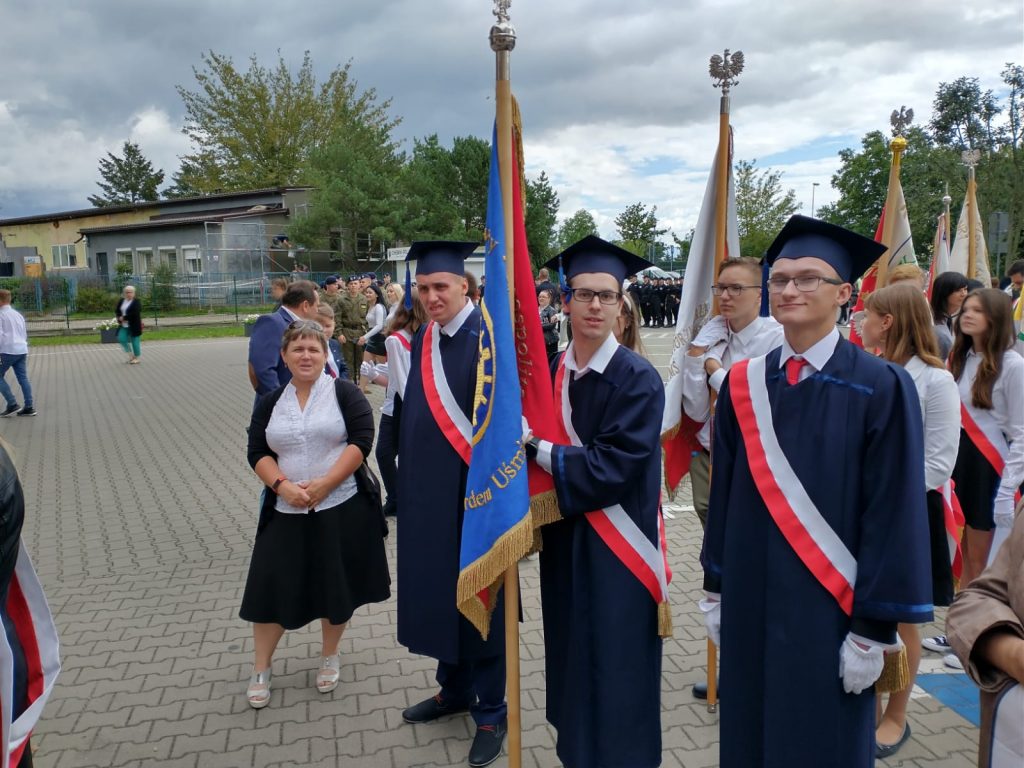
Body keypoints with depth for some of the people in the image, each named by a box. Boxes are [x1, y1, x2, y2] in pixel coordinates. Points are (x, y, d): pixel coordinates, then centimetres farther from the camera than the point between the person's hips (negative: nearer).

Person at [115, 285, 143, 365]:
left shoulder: (137, 302, -10)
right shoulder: (121, 301, 11)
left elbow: (134, 313, -21)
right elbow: (117, 311, 10)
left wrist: (124, 318, -17)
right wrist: (120, 318, -9)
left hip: (134, 325, -6)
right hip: (124, 325, 6)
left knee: (135, 341, 0)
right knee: (121, 339, -4)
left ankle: (136, 358, 14)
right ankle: (130, 354, 13)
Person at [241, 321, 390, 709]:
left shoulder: (344, 392, -3)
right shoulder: (270, 402, 7)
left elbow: (362, 439, -11)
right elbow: (257, 452, 5)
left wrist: (325, 483, -18)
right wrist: (283, 486, -13)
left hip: (340, 507, -2)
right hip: (286, 510, 3)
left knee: (336, 585, 9)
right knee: (272, 585, 3)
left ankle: (330, 656, 31)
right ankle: (261, 669, 22)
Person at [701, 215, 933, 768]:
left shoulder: (880, 388, -11)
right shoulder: (743, 385, 1)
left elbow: (894, 513, -11)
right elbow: (724, 492, 6)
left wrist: (874, 627, -10)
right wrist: (715, 588, 8)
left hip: (829, 606, -4)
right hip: (751, 599, 4)